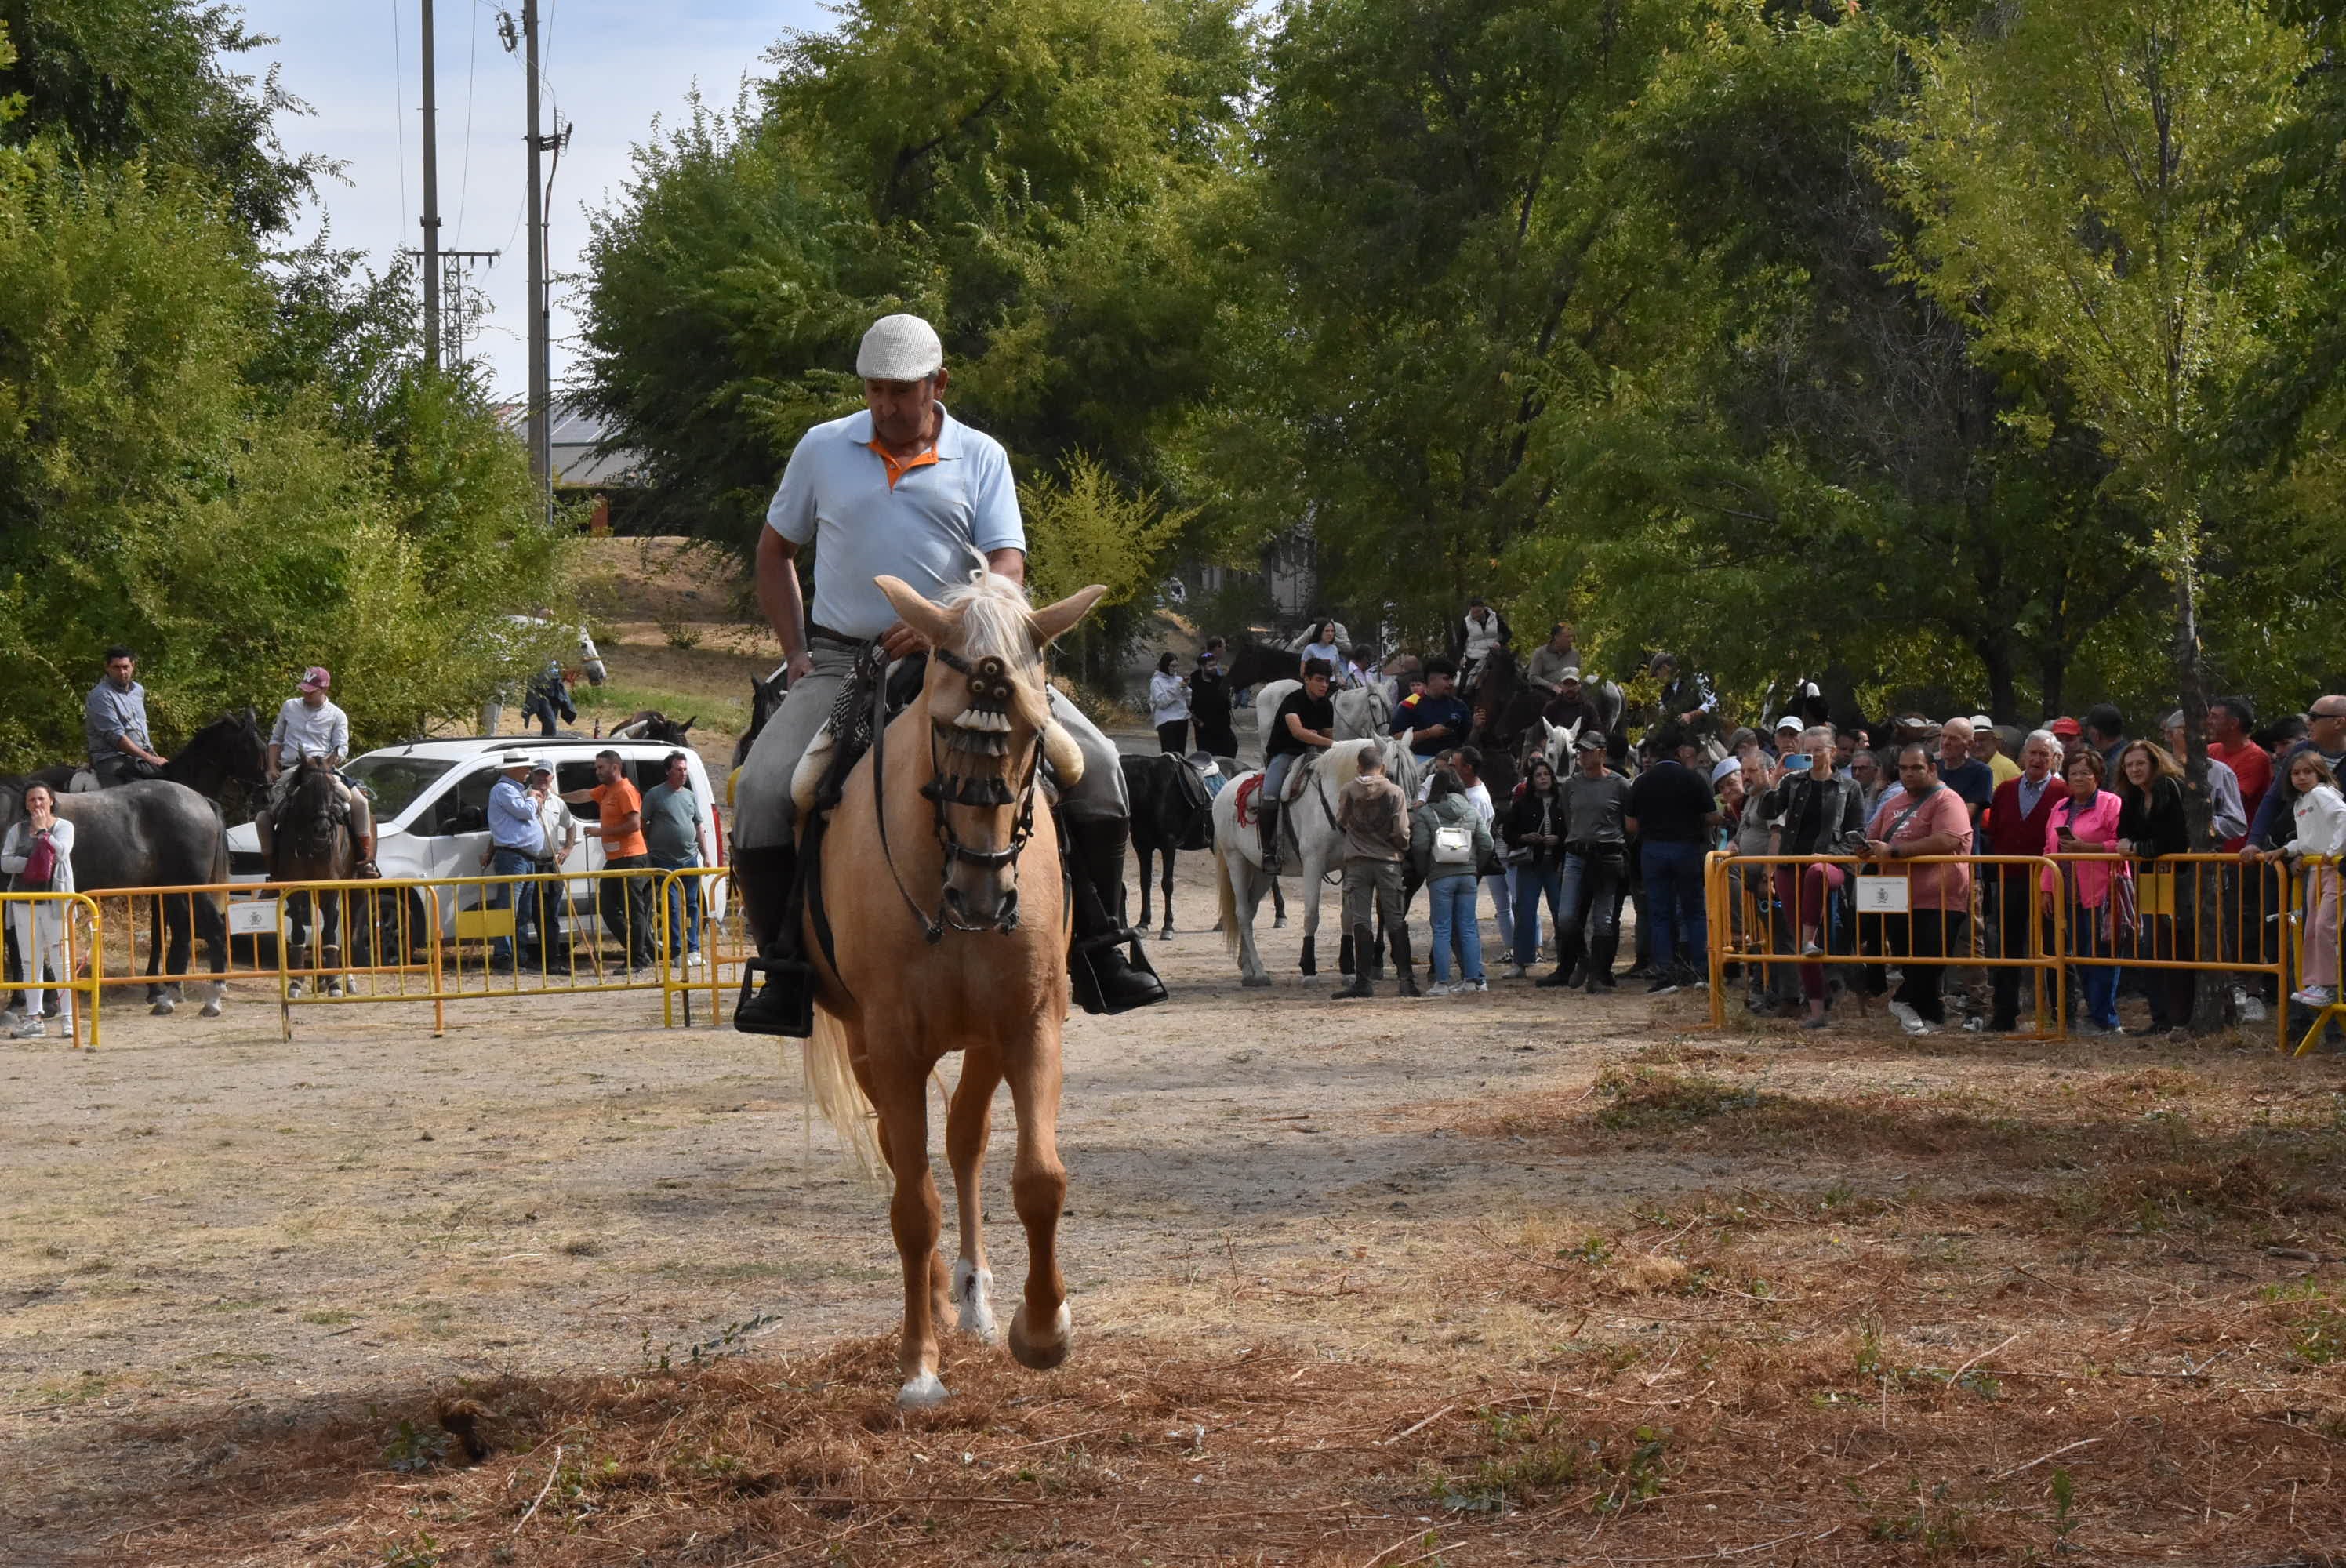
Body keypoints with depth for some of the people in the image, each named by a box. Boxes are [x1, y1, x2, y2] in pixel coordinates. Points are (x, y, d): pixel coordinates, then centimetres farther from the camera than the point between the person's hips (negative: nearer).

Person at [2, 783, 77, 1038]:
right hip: (24, 900, 3)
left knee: (61, 959, -6)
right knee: (30, 961, 5)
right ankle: (34, 1017, 9)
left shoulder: (64, 827, 2)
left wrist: (42, 831, -12)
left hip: (55, 900, -3)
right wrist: (31, 864, -14)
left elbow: (61, 852, -15)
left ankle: (70, 1017, -4)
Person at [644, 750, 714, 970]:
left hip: (690, 860, 5)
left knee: (692, 905, 6)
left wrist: (705, 855, 15)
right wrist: (648, 854, -5)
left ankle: (693, 950, 10)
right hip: (665, 862, -5)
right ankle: (677, 951, -5)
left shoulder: (690, 796, 15)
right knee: (672, 907, -6)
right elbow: (643, 826, 0)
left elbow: (699, 828, 20)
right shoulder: (655, 795, -1)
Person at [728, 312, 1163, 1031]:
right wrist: (796, 654, 5)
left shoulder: (981, 458, 4)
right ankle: (785, 966, -10)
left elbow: (1008, 569, -5)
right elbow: (774, 552, 17)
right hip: (841, 660, 0)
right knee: (761, 790, -24)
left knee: (1095, 763, -15)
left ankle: (1100, 946, -2)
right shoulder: (822, 450, 6)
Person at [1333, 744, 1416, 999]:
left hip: (1357, 863, 0)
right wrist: (1404, 851, 12)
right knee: (1397, 922, 5)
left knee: (1361, 922, 2)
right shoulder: (1394, 792, -6)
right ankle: (1406, 978, 1)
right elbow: (1401, 832, -8)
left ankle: (1362, 981, -2)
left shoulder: (1347, 792, -2)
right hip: (1388, 861, 0)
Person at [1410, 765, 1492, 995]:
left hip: (1440, 878, -3)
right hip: (1467, 876, 3)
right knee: (1468, 928, 8)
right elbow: (1486, 844, 5)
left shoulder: (1425, 814, -3)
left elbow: (1420, 847, -10)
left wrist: (1424, 872, 4)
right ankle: (1473, 979, 7)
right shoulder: (1472, 812, 8)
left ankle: (1442, 982, -2)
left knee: (1442, 930, 0)